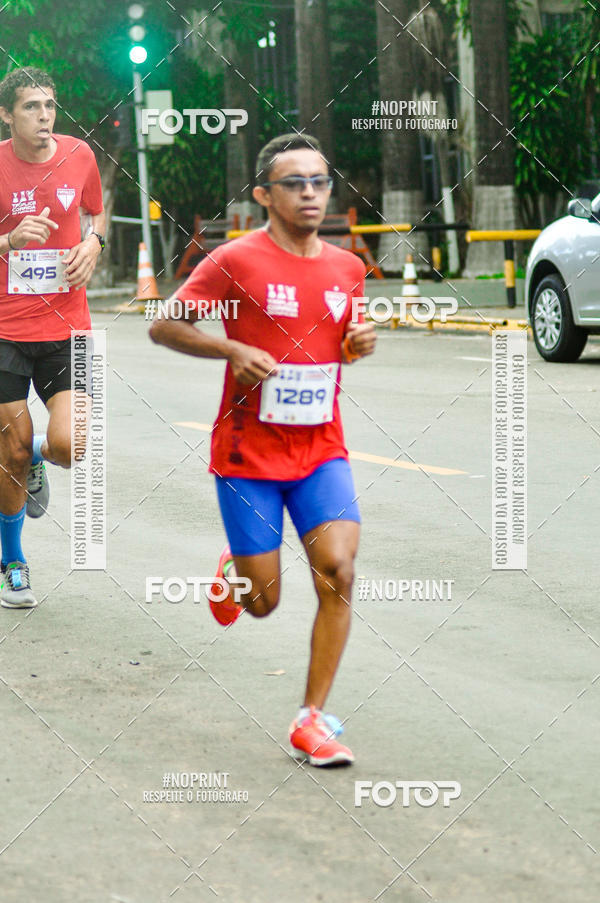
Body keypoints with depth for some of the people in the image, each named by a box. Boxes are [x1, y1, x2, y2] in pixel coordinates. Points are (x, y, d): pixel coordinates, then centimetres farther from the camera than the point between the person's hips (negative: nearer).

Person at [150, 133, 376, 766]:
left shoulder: (346, 267, 6)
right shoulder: (236, 262, -10)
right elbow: (164, 326, -6)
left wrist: (360, 342, -1)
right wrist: (234, 350, -19)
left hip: (320, 451, 3)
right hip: (248, 453, -3)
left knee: (338, 571, -15)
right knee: (263, 602, 1)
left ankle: (312, 720, -6)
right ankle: (233, 572, 40)